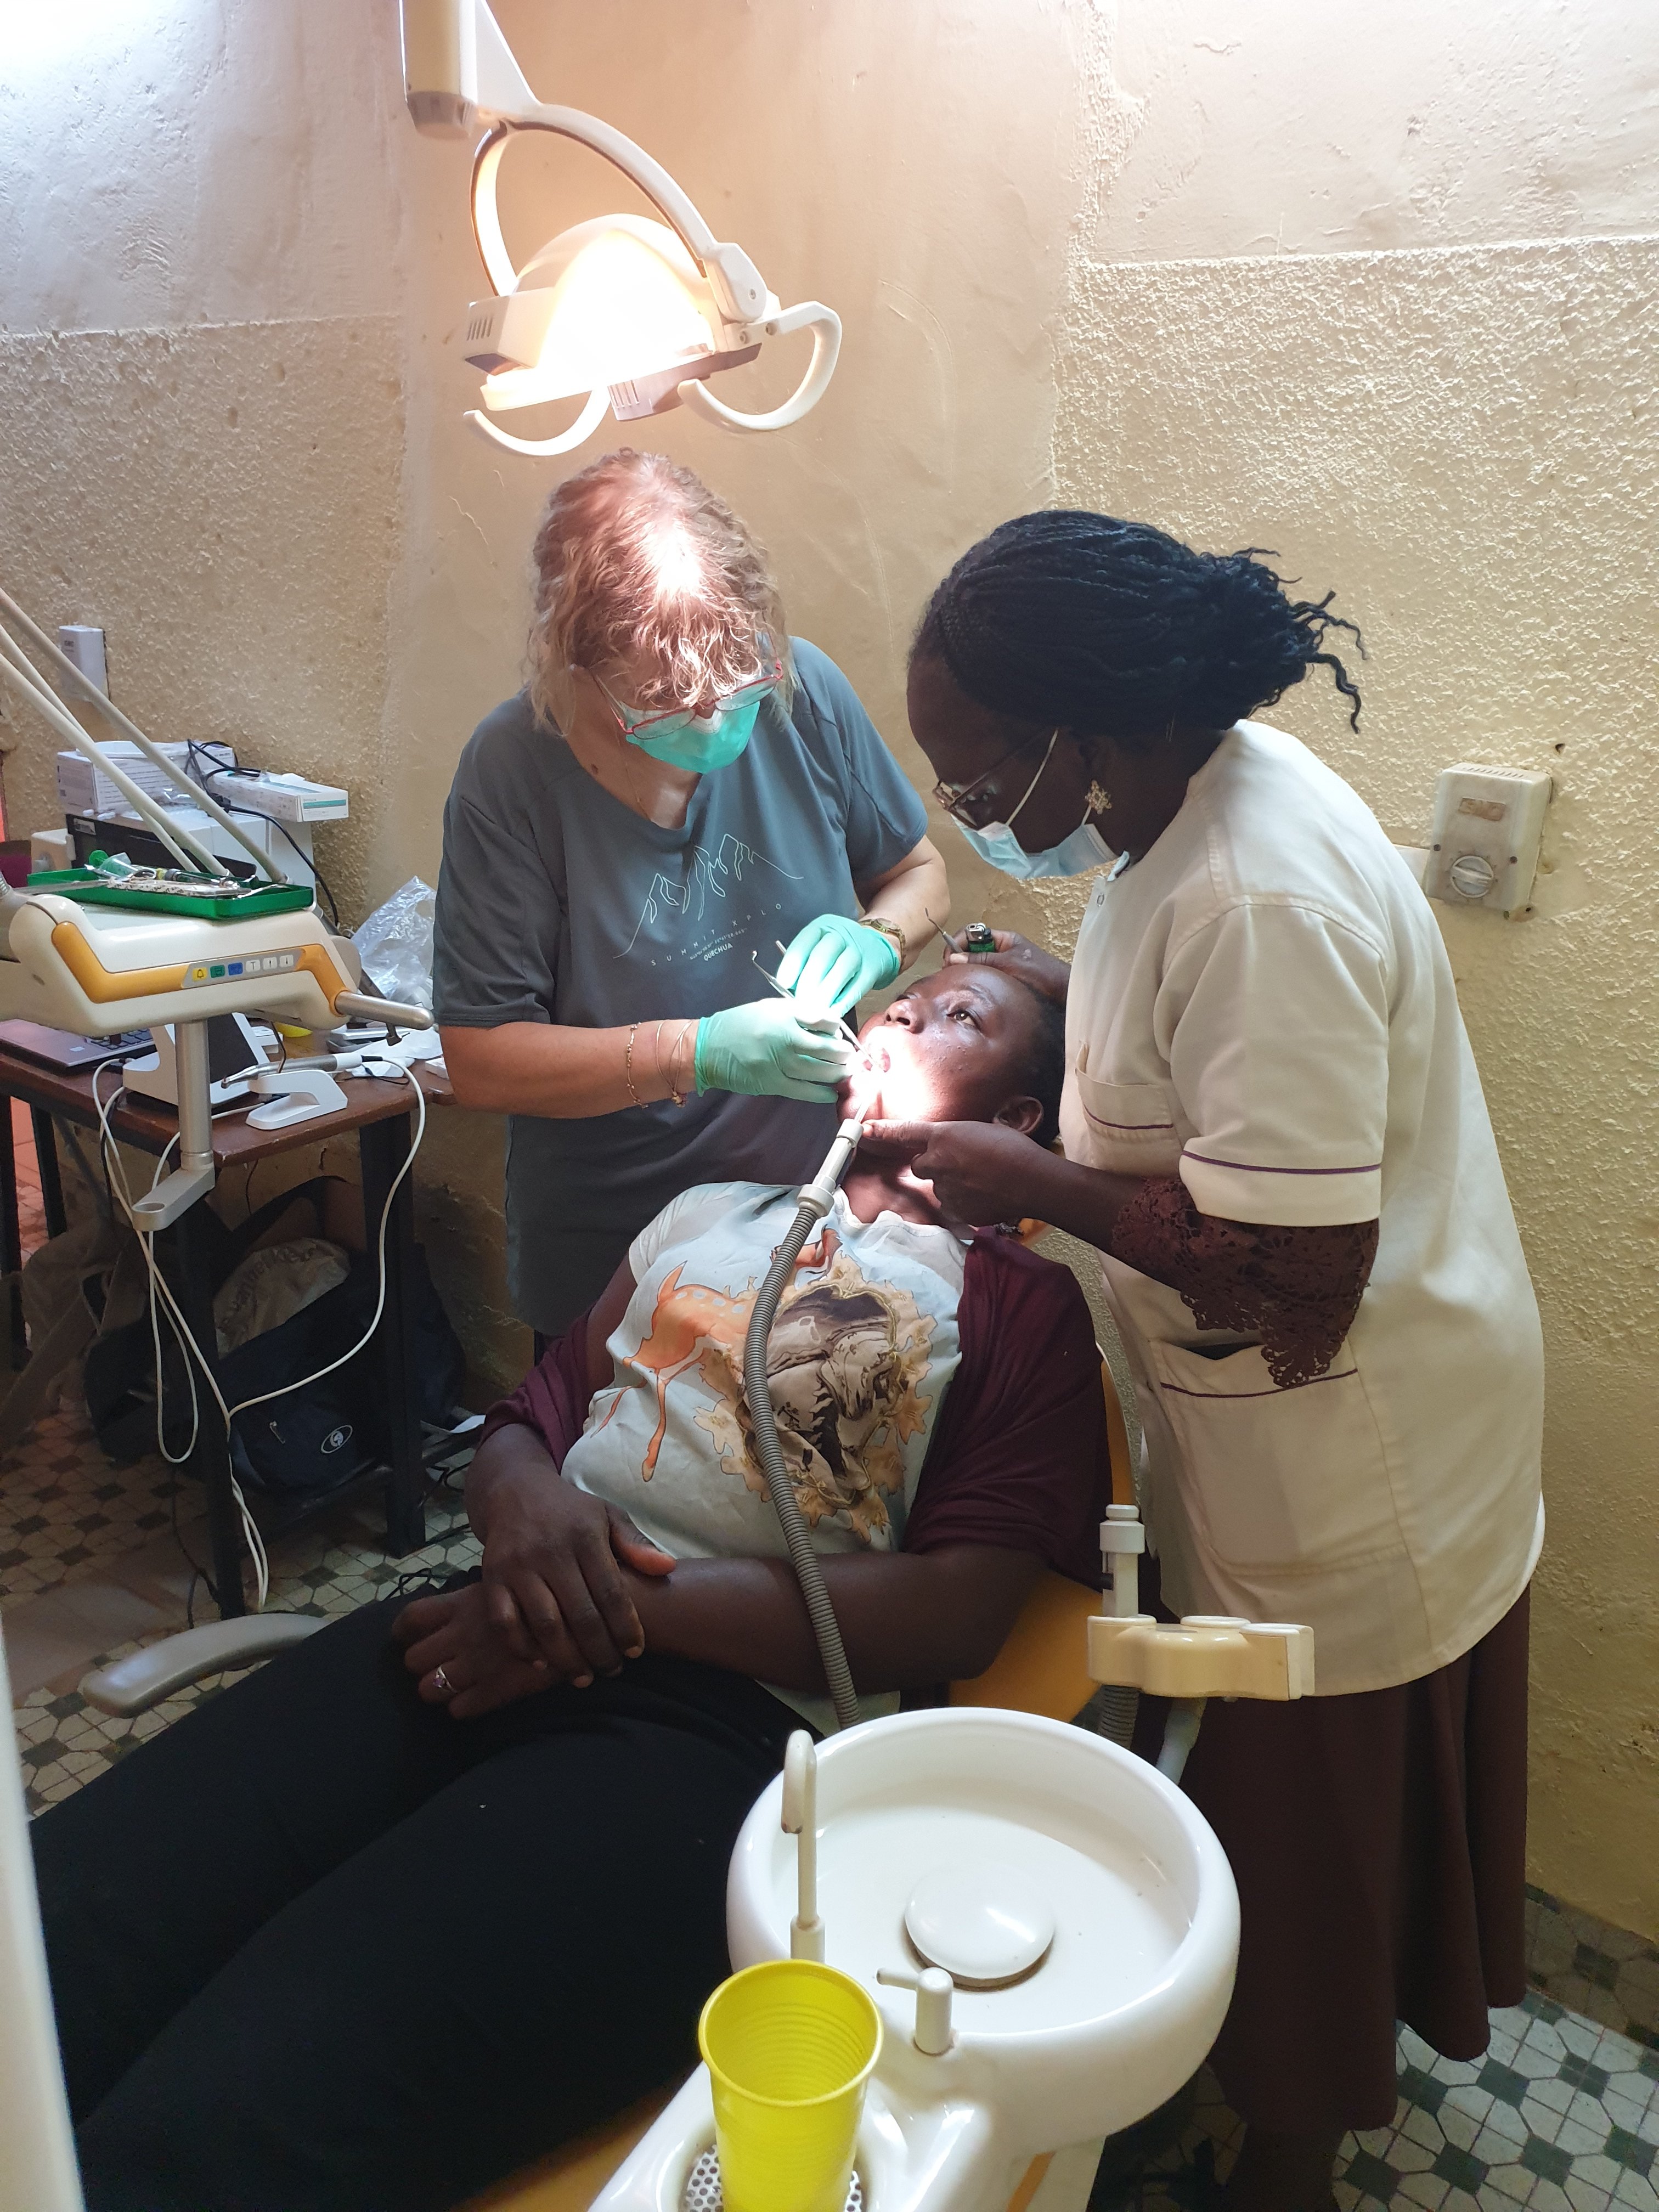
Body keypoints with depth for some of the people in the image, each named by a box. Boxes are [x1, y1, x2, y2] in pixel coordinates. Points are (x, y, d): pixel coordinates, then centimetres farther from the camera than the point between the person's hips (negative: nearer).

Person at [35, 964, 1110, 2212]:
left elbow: (958, 1615, -3)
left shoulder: (1024, 1305, 9)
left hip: (737, 1708, -5)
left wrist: (632, 1607, -10)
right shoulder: (708, 1214, 25)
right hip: (481, 1644, 5)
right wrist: (526, 1500, -1)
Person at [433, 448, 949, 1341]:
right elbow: (479, 1062, -17)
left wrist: (879, 938, -18)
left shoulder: (803, 690, -12)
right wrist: (700, 1055, -27)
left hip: (823, 1212, 3)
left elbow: (918, 870, 4)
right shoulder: (512, 771, -19)